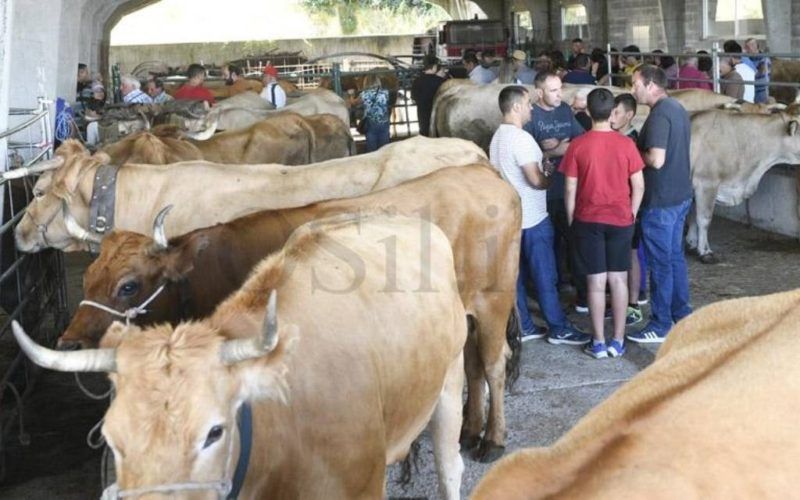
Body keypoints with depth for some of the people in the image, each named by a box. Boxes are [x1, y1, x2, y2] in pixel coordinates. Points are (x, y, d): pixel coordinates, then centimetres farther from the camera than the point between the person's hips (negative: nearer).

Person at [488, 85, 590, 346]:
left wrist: (542, 167, 12)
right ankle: (559, 328, 7)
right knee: (545, 276, -1)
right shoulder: (520, 138, -20)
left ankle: (522, 327, 18)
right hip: (532, 219, -9)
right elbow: (536, 180, -23)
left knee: (516, 274, 12)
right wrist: (553, 178, -4)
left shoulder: (498, 137, 10)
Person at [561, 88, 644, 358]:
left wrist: (570, 220, 6)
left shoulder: (578, 145, -8)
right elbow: (638, 186, -2)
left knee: (596, 282, 3)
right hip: (620, 220, 1)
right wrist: (631, 214, 11)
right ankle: (618, 341, 13)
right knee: (619, 280, 9)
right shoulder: (626, 144, -5)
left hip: (588, 221, -1)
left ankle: (598, 343, 8)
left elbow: (570, 189, -5)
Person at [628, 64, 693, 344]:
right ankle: (682, 314, 30)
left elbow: (656, 160, -27)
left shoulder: (659, 114, -20)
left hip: (661, 201, -9)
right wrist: (642, 151, 11)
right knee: (675, 256, 19)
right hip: (681, 195, 9)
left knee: (660, 262, 0)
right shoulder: (677, 108, 10)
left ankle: (660, 326, 9)